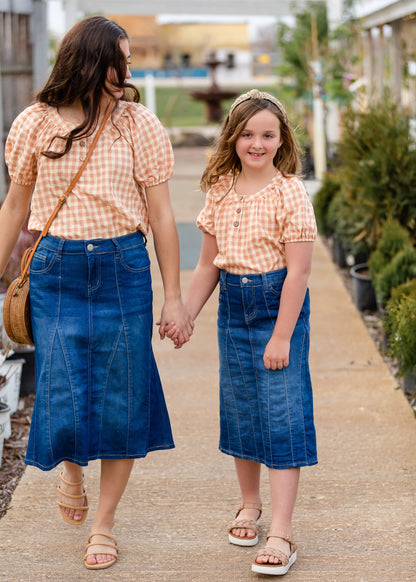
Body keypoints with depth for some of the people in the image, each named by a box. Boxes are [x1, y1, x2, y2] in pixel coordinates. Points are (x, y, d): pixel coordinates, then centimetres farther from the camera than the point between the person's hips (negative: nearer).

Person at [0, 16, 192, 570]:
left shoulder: (139, 123, -1)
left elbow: (161, 213, 1)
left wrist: (174, 298, 0)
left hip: (123, 268, 0)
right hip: (56, 270, 0)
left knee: (122, 398, 4)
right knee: (63, 395, -4)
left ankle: (103, 524, 22)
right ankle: (71, 468, 33)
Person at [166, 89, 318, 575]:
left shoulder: (289, 193, -12)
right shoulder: (221, 192, 5)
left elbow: (298, 270, -14)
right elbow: (208, 265, 12)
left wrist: (282, 336, -16)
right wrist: (185, 315, 9)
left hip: (279, 307, -5)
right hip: (233, 308, 6)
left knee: (281, 415, -6)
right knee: (239, 411, 14)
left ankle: (281, 533, -3)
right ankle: (249, 504, 34)